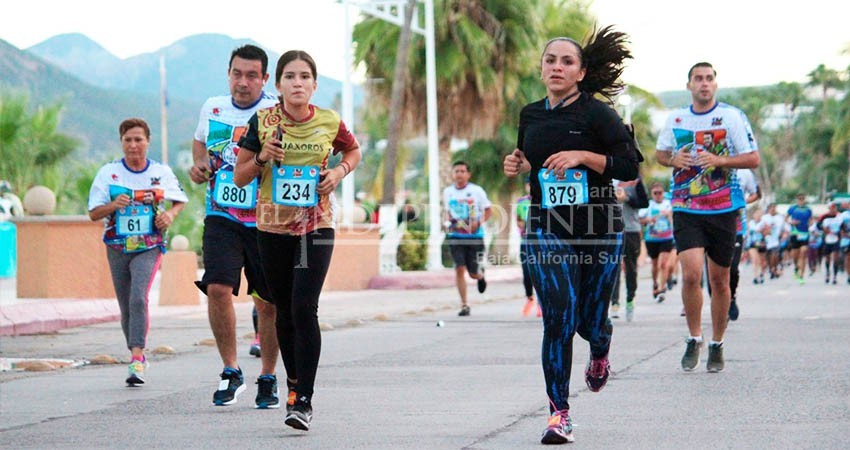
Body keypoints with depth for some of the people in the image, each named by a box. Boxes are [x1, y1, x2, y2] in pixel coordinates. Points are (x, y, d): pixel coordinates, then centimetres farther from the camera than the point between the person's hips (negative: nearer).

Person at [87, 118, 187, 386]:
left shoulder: (162, 172, 1)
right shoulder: (108, 172, 0)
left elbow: (180, 200, 16)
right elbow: (93, 213, 1)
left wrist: (170, 214, -7)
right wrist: (113, 205, -20)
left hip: (149, 247, -2)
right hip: (117, 249, 3)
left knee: (139, 298, -23)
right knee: (126, 307, 9)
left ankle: (137, 360, -27)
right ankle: (137, 356, 27)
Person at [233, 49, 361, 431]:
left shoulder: (329, 123, -3)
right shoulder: (263, 121, -3)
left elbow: (353, 150, 19)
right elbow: (240, 178, 3)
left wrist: (340, 171, -1)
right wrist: (262, 158, -15)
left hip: (316, 225, -2)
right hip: (272, 226, 2)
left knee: (304, 309, -15)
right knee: (284, 310, 11)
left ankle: (304, 400, -13)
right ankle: (293, 380, 33)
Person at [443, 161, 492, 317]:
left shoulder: (477, 190, -4)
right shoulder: (447, 192, 5)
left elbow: (488, 211, 2)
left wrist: (479, 222, -15)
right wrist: (446, 221, 0)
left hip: (474, 236, -2)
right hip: (455, 236, 2)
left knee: (473, 273, 2)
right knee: (459, 269, -10)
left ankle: (480, 275, 42)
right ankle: (464, 305, -3)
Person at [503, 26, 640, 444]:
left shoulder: (597, 114, -7)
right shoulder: (530, 115, 6)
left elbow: (629, 166, -11)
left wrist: (581, 156, -20)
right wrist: (517, 165, 1)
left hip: (599, 229, -2)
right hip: (547, 231, 2)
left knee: (590, 322, 7)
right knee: (559, 318, -13)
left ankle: (599, 354, 46)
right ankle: (558, 413, -9)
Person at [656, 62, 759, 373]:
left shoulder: (732, 116, -3)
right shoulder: (676, 119, 7)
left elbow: (753, 159, -3)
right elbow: (660, 152, 21)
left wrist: (720, 160, -18)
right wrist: (673, 160, -2)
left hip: (723, 209, -1)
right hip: (686, 209, 1)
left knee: (719, 280, 7)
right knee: (691, 274, -14)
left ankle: (717, 345, 22)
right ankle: (694, 339, 5)